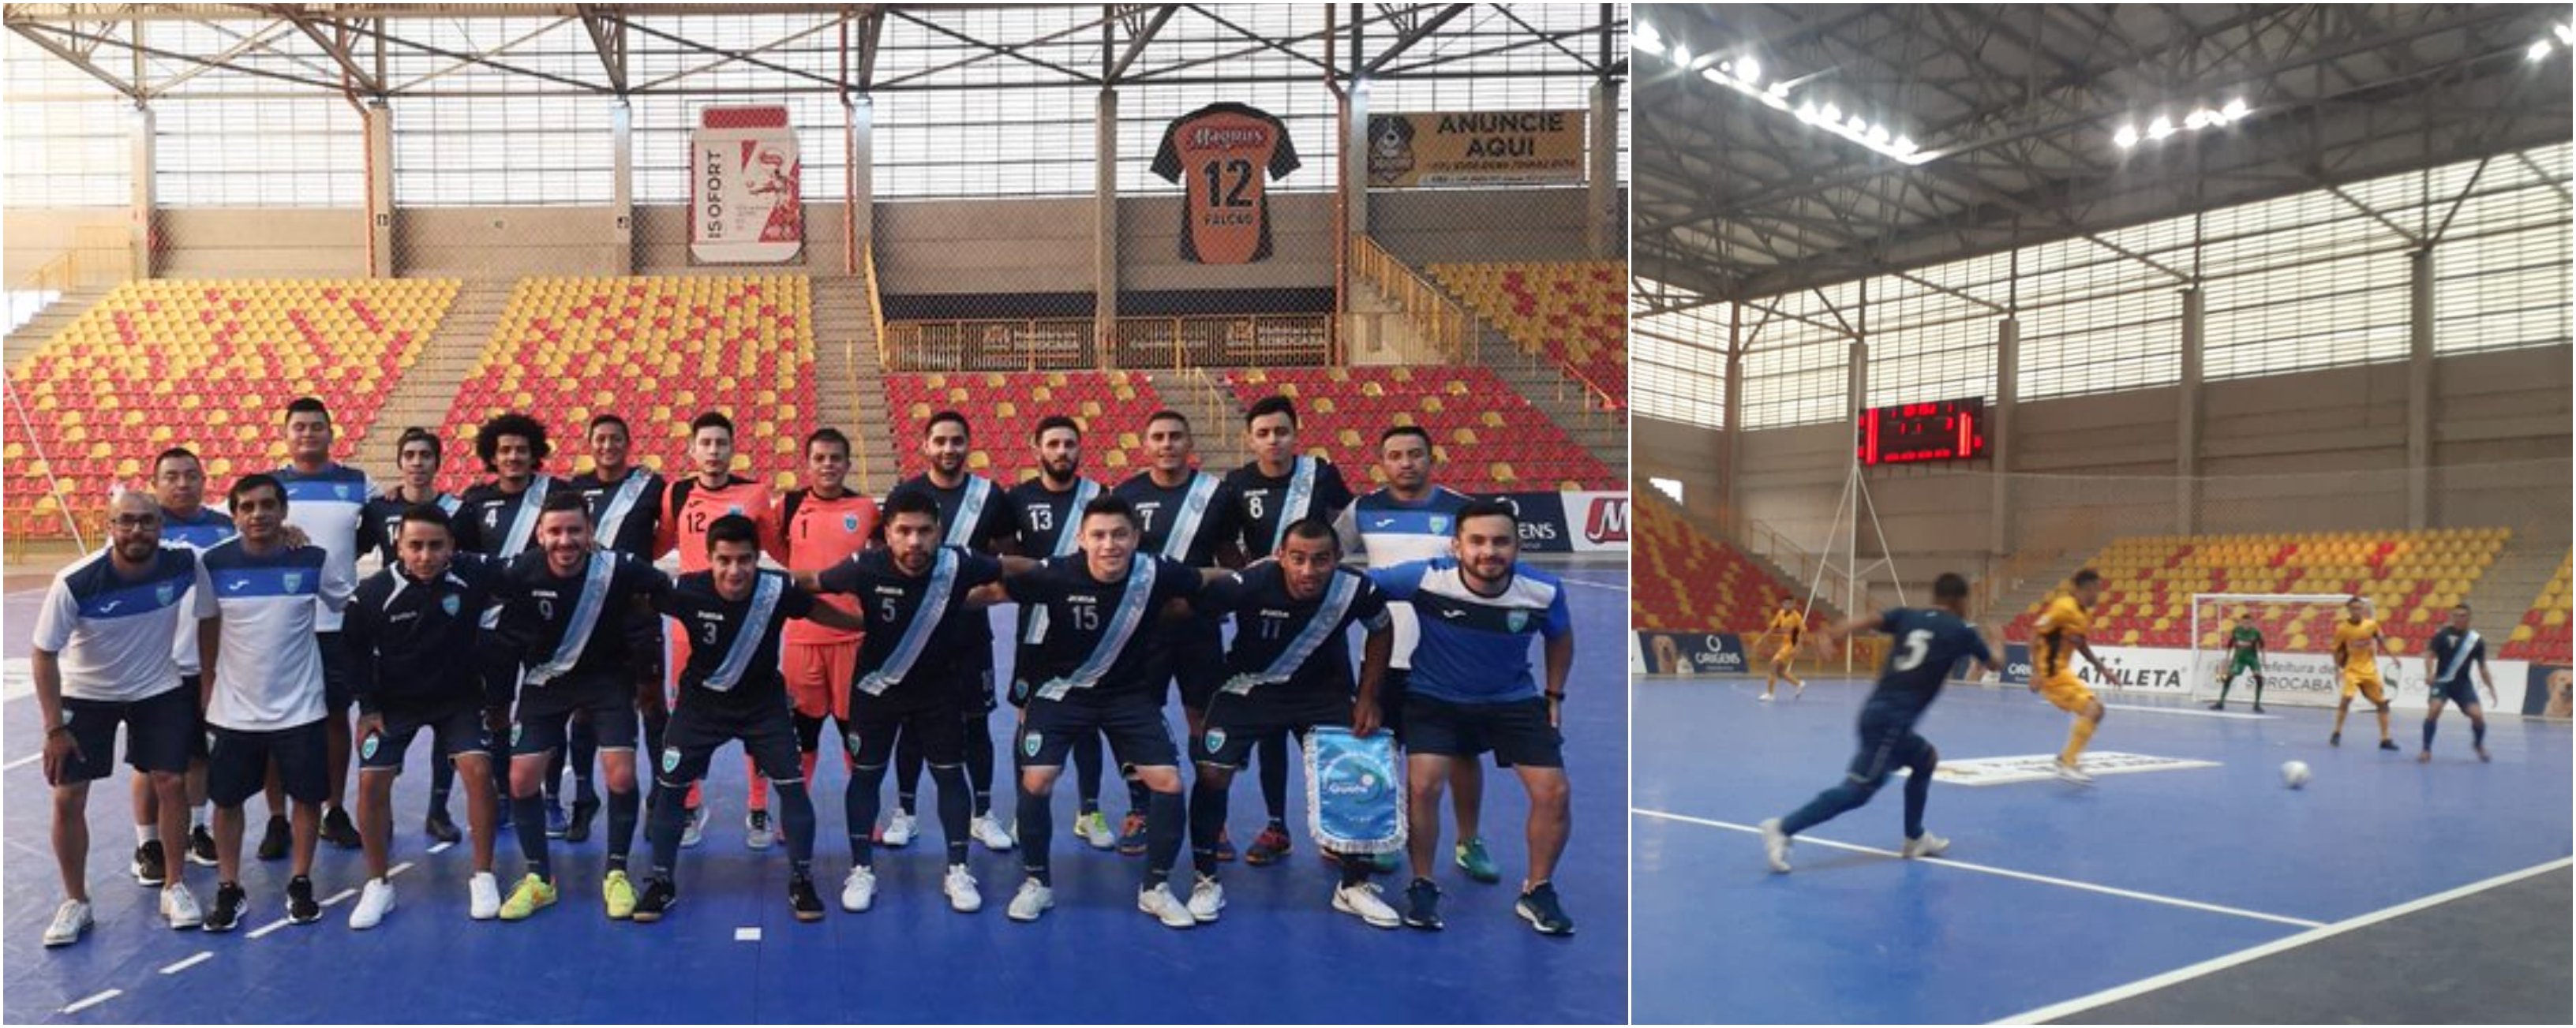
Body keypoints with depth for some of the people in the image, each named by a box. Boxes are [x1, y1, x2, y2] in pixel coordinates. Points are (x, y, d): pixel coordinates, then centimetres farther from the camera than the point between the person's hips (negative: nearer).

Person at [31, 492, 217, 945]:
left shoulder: (185, 564, -22)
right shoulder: (75, 583, -27)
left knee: (171, 782, -2)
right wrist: (54, 728, -15)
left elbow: (209, 619, -3)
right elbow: (43, 655, -15)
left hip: (159, 689, 1)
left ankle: (175, 886, 16)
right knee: (68, 798, -1)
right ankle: (75, 901, 17)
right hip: (85, 694, -1)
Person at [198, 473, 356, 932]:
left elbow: (353, 610, 5)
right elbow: (206, 629, 7)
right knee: (226, 800, 9)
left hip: (300, 708, -1)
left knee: (307, 796, 7)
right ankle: (229, 889, 24)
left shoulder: (314, 561, -7)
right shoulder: (215, 563, -5)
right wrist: (206, 693, 9)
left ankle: (300, 885, 23)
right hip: (232, 710, 1)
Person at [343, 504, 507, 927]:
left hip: (459, 695, 0)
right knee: (372, 782, -7)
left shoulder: (473, 573, -23)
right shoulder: (373, 593, -20)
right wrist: (368, 705, -3)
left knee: (478, 770, -15)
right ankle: (379, 884, 12)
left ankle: (483, 877, 0)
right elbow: (356, 649, -3)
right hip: (394, 701, 1)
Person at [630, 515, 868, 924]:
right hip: (702, 700, 0)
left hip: (763, 701, 0)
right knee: (669, 787, 2)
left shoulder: (778, 590, -25)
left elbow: (818, 610, -5)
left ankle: (801, 882, 13)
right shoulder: (687, 591, -25)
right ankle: (662, 883, 23)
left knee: (793, 785, -5)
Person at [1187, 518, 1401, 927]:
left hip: (1323, 690, 2)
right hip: (1249, 686, -1)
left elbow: (1382, 631, -2)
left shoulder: (1357, 590, -24)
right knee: (1212, 775, -10)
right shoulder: (1251, 583, -33)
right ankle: (1206, 880, 12)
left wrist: (1368, 699, -3)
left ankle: (1354, 885, 15)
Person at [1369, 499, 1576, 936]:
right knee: (1422, 784, -21)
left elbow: (1560, 637, 3)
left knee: (1554, 792, -7)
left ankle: (1537, 893, 17)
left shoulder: (1544, 590, -19)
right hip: (1435, 697, -2)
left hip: (1513, 699, 2)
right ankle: (1422, 886, 4)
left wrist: (1555, 696, 5)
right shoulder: (1425, 579, -28)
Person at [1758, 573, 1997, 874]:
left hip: (1880, 712, 8)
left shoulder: (1909, 615, 17)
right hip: (1891, 719, -7)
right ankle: (1783, 829, -18)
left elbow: (1873, 620, -4)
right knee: (1858, 790, -9)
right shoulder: (1961, 631, 6)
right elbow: (1992, 663, 23)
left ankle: (1915, 838, 32)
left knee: (1927, 759, 27)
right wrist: (1991, 650, 46)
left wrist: (1838, 632, -20)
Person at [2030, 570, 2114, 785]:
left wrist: (2101, 668, 19)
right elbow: (2035, 634, -21)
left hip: (2062, 670, 10)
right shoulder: (2063, 607, -18)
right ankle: (2067, 765, -17)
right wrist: (2036, 672, -27)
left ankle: (2066, 759, 27)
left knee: (2092, 711, 18)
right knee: (2093, 710, -18)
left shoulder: (2085, 613, 11)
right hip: (2051, 672, -10)